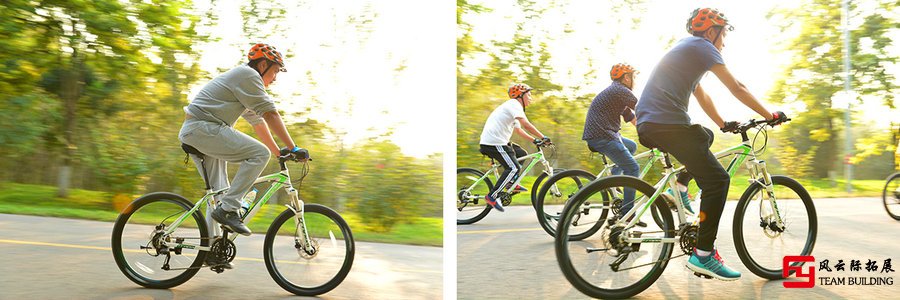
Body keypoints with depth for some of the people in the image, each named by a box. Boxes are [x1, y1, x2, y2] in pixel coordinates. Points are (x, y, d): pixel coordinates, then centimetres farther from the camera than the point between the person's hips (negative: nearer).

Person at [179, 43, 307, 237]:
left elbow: (258, 122, 26)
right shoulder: (248, 75, -7)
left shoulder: (242, 77, 25)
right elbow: (270, 115, -13)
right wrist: (293, 148, -11)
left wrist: (279, 152, 24)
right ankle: (228, 209, -19)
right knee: (260, 153, -19)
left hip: (191, 132, 11)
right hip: (203, 128, -11)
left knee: (218, 192, 12)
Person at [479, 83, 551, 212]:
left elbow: (518, 130, 28)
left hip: (498, 141, 10)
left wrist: (535, 140, 19)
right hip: (494, 143, -10)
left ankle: (511, 182, 14)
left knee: (521, 153, 18)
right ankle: (492, 196, -11)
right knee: (514, 168, -13)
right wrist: (543, 137, -17)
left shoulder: (513, 106, 24)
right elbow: (526, 124, -21)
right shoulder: (513, 104, -9)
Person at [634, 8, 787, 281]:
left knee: (705, 137, 33)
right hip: (667, 123, -10)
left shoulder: (687, 49, 28)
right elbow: (737, 89, -1)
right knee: (717, 180, -7)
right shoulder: (703, 47, 1)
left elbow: (701, 96, 34)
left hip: (647, 123, 10)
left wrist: (723, 124, 35)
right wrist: (770, 115, 7)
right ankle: (703, 255, -9)